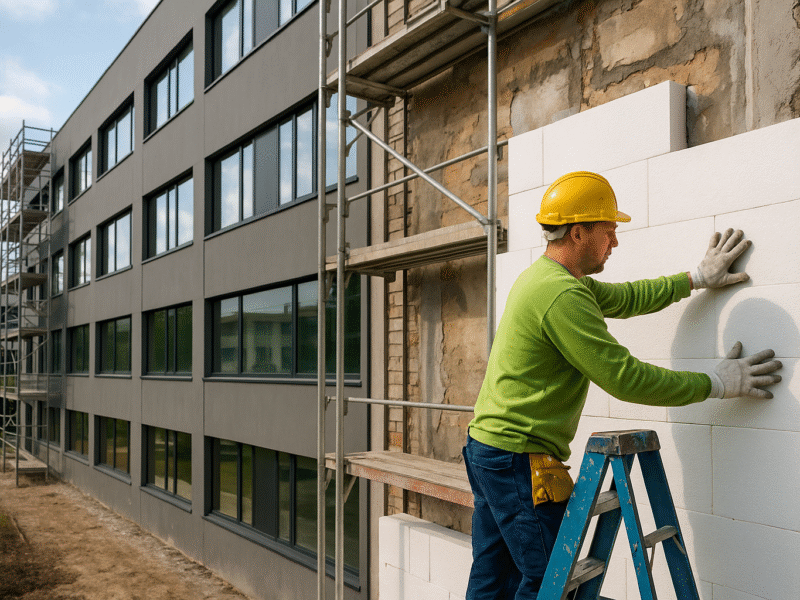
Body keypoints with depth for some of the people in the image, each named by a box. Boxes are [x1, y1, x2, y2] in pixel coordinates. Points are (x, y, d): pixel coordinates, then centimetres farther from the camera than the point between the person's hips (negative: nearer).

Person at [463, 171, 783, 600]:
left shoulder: (542, 276, 13)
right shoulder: (562, 295, -20)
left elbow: (623, 298, 24)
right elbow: (626, 378, -19)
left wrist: (697, 278, 25)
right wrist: (716, 383, -8)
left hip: (486, 443, 11)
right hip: (519, 458, -11)